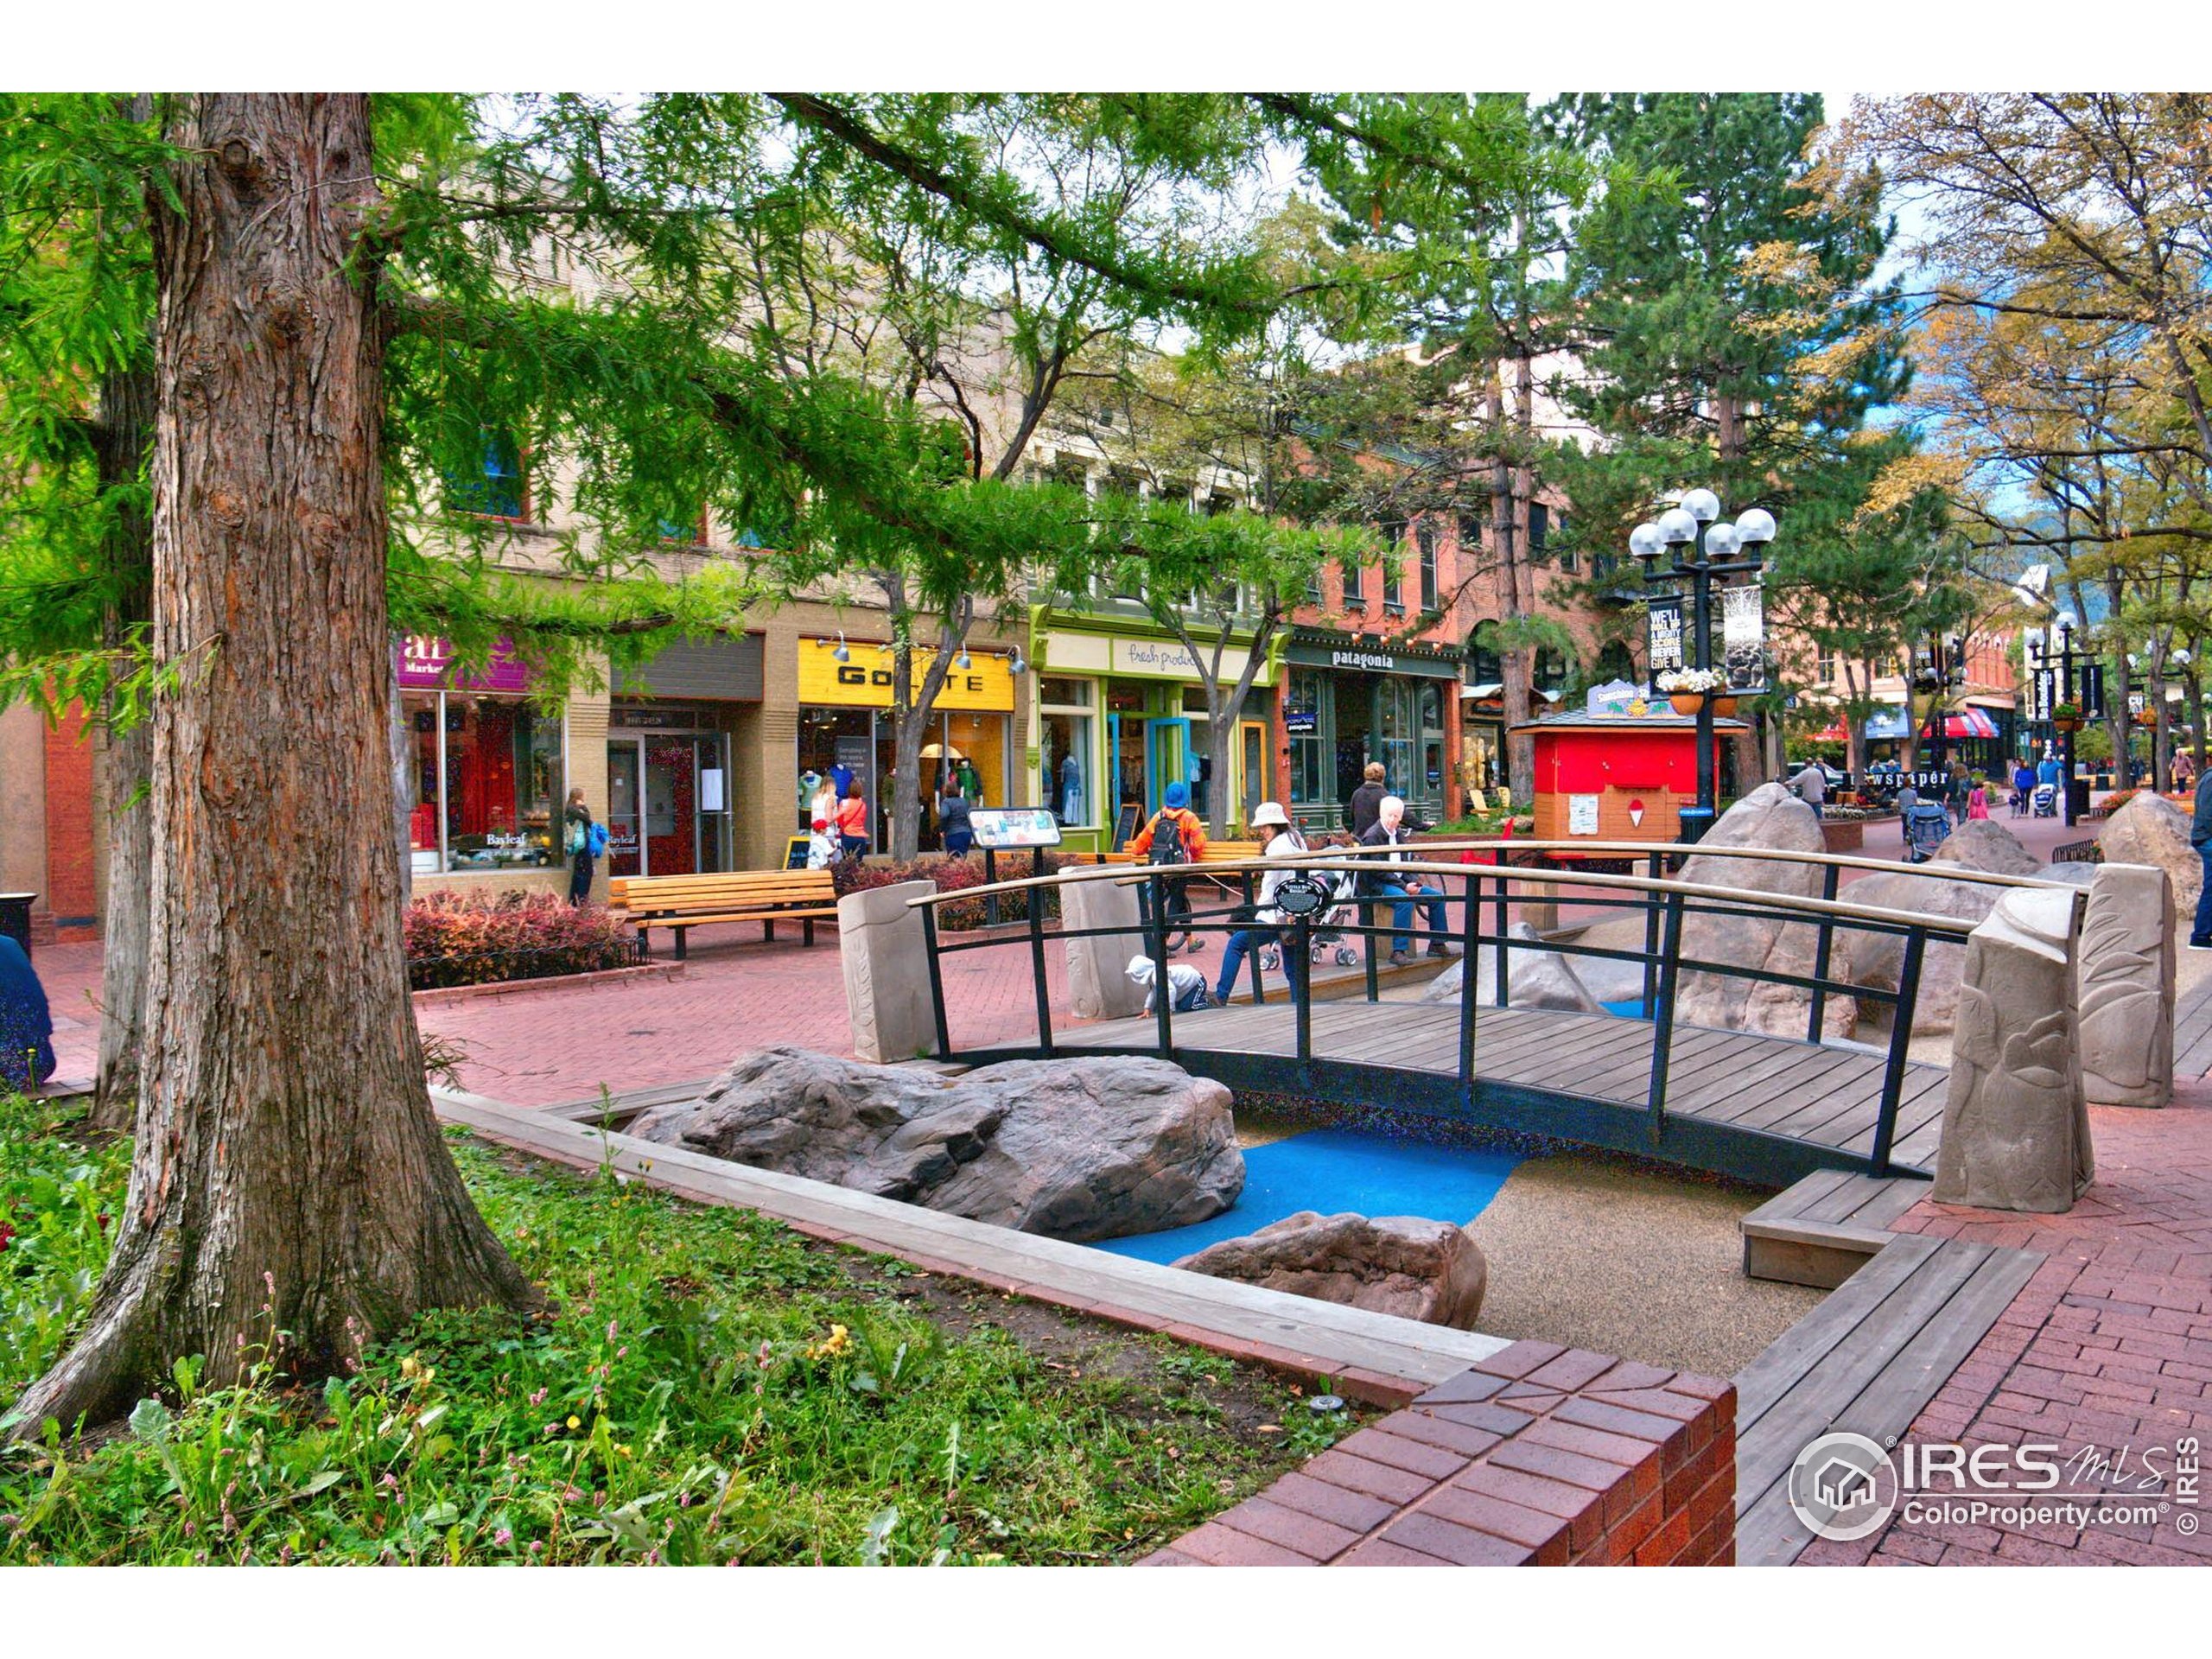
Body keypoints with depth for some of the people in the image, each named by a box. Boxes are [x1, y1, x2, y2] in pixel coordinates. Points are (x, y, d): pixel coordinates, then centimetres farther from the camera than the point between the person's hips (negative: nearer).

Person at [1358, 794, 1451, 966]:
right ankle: (1398, 951, -33)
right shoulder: (1372, 837, -12)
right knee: (1404, 900, -35)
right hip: (1378, 886, -8)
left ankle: (1437, 944, 8)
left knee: (1437, 895, -1)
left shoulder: (1399, 835, 15)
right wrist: (1404, 887, -19)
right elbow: (1378, 871, -17)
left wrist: (1412, 883, -1)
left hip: (1401, 882, 9)